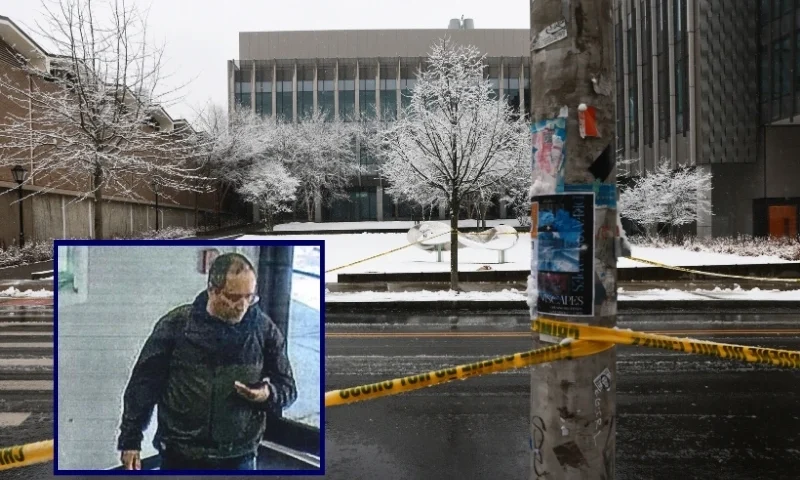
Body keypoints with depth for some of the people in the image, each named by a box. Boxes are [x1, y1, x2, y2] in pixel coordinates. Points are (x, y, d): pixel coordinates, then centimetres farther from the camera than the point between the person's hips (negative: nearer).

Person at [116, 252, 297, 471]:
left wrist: (268, 394, -18)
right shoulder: (175, 324, -6)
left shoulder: (264, 329, -4)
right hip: (180, 457, 0)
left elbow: (288, 388, 3)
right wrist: (130, 439, 2)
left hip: (238, 459, 1)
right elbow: (144, 384, 2)